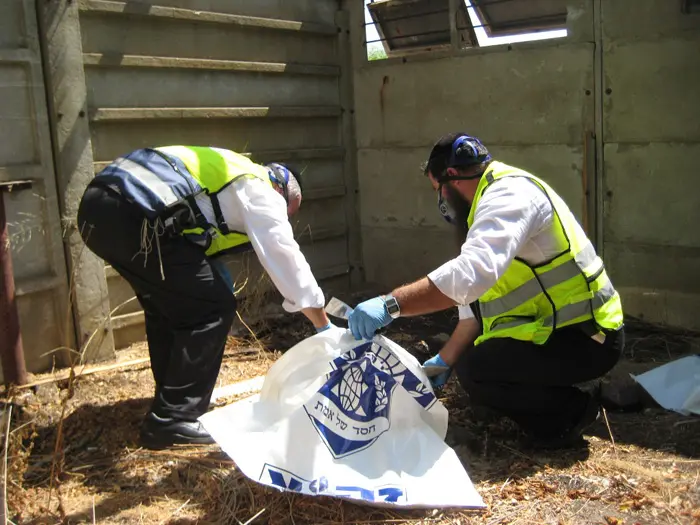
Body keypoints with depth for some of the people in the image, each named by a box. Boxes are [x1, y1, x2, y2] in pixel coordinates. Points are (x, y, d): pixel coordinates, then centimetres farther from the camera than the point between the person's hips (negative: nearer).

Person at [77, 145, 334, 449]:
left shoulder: (230, 172, 33)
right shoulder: (261, 191, 8)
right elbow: (286, 258, 4)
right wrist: (325, 327, 9)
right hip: (135, 217, -10)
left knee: (167, 304, 25)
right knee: (212, 308, 2)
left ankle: (172, 405, 35)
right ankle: (173, 420, 6)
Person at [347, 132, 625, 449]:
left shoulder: (510, 193, -18)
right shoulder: (495, 202, 14)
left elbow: (473, 271, -37)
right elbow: (476, 306, 17)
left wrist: (391, 304, -39)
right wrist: (444, 361, 15)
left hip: (587, 336, -10)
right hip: (556, 327, 10)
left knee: (477, 370, -22)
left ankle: (573, 410, -1)